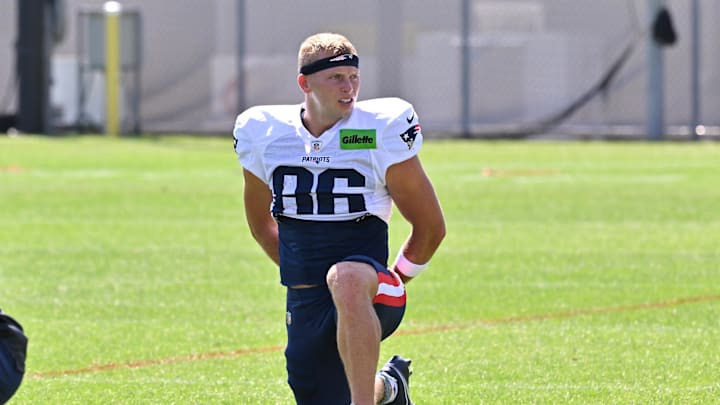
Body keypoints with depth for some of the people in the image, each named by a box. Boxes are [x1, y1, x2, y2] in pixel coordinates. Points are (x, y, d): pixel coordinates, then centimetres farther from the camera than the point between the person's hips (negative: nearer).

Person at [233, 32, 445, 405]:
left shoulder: (381, 130, -5)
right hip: (304, 304, 5)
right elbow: (261, 223, 24)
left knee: (346, 279, -40)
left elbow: (430, 227, 4)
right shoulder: (264, 133, 5)